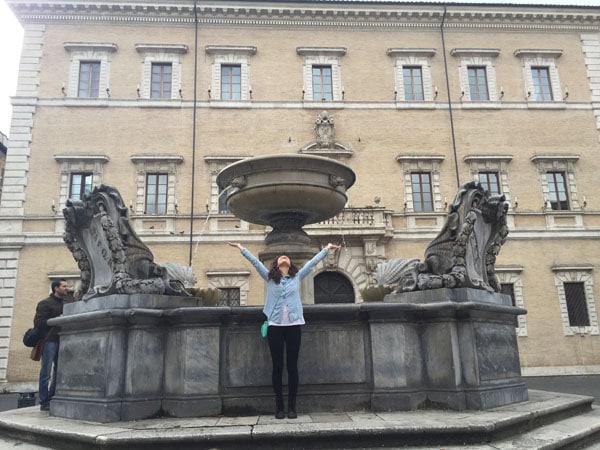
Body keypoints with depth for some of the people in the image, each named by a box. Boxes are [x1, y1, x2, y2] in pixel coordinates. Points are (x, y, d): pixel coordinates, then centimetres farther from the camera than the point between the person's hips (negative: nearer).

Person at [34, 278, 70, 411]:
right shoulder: (45, 303, -2)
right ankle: (44, 402, 3)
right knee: (46, 372, -3)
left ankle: (53, 399, 18)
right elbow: (38, 322, -11)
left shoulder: (66, 303, 17)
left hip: (61, 340, 7)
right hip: (50, 340, -7)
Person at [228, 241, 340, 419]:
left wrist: (326, 249, 9)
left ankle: (292, 406, 10)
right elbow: (255, 261, 7)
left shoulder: (297, 277, 11)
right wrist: (241, 248, 5)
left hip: (293, 325, 0)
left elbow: (312, 262, 10)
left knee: (292, 366, 3)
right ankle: (279, 406, 13)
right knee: (277, 366, 4)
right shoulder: (270, 277, 10)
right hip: (275, 326, 0)